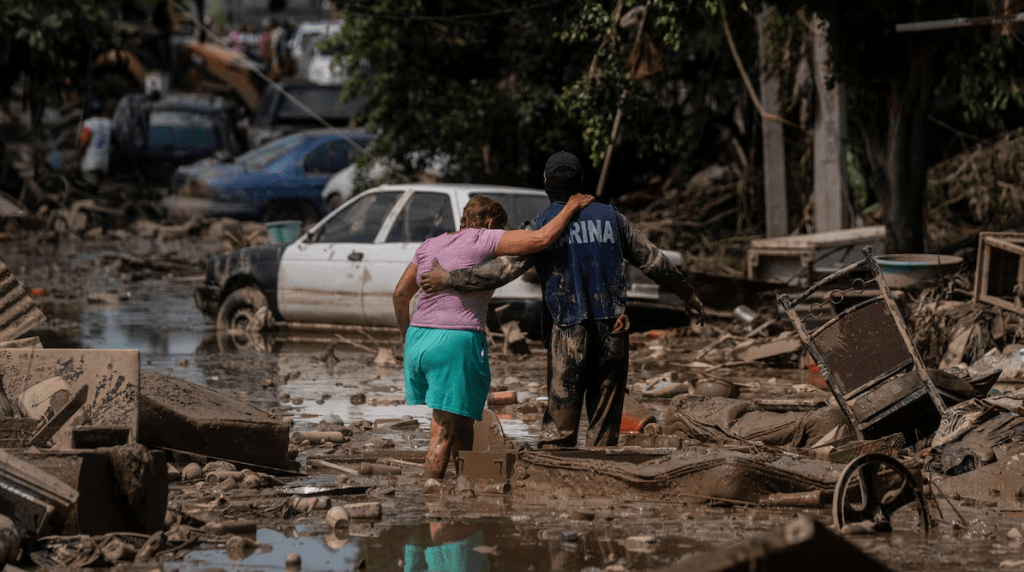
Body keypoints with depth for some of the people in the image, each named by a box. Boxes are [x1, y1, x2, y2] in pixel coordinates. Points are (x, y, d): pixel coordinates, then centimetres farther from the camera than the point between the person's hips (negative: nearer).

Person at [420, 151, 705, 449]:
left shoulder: (543, 225, -1)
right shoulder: (610, 217, 10)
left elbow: (505, 268, -9)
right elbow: (653, 260, 16)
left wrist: (449, 279, -3)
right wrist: (687, 293, 30)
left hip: (569, 333, -2)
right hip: (612, 331, 2)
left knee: (559, 423, 3)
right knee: (604, 420, 6)